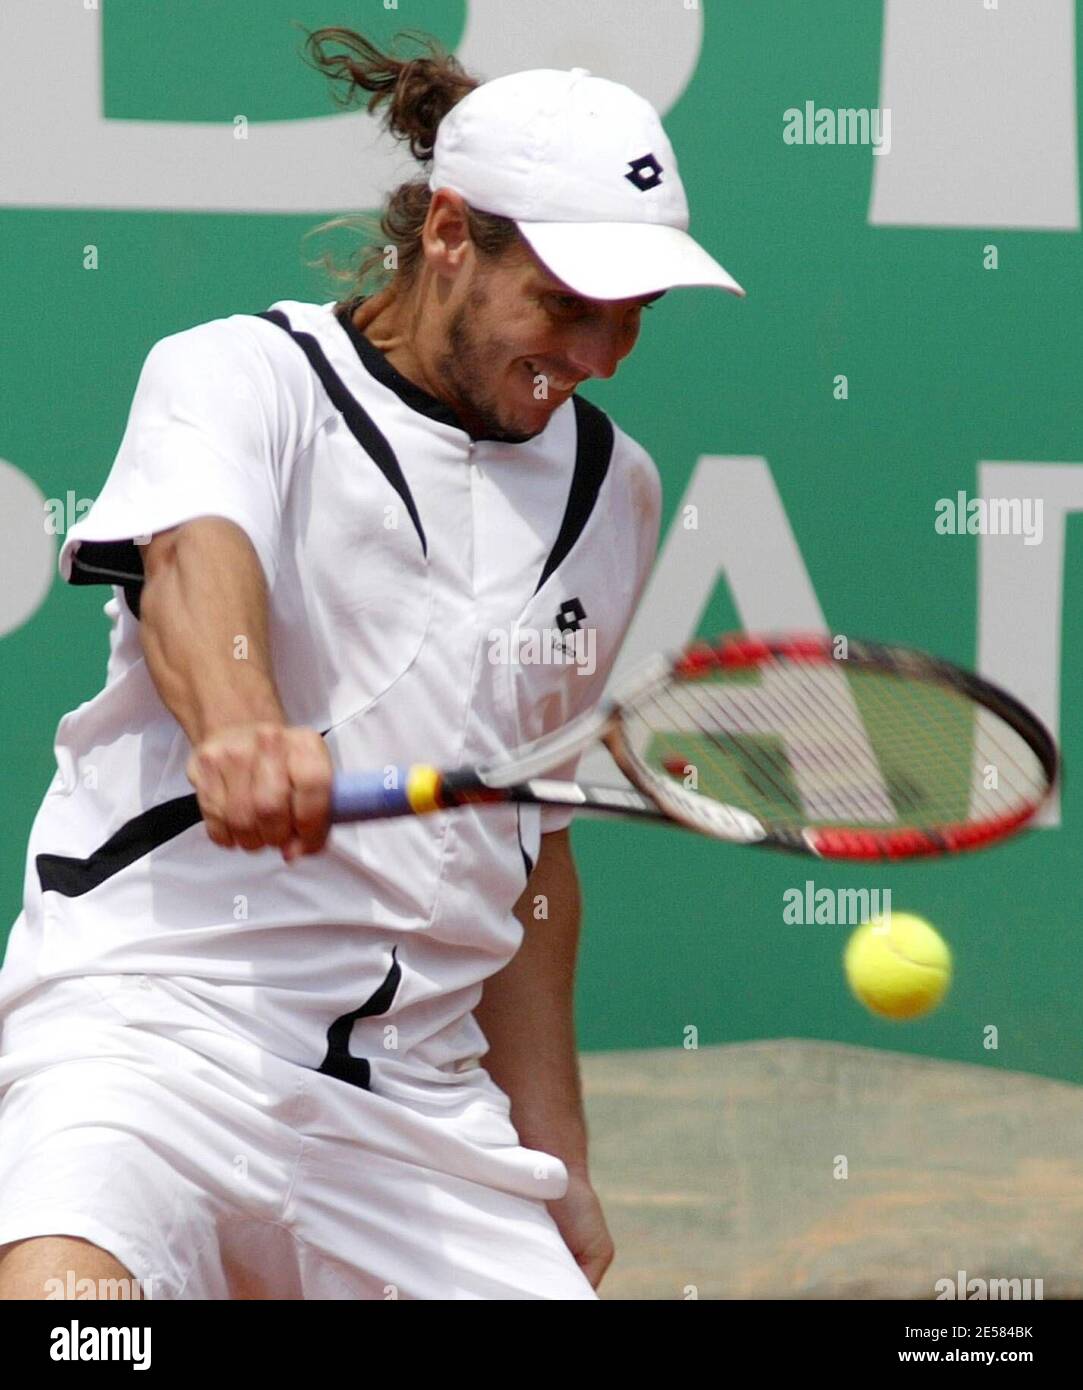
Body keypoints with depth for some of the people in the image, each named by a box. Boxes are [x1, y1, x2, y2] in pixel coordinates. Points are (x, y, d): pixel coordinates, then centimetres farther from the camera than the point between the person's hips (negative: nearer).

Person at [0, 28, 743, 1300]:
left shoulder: (611, 491, 16)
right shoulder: (243, 373, 0)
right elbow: (193, 562, -23)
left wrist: (554, 1162, 24)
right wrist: (237, 725, -46)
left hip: (416, 1090, 6)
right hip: (155, 1007, -6)